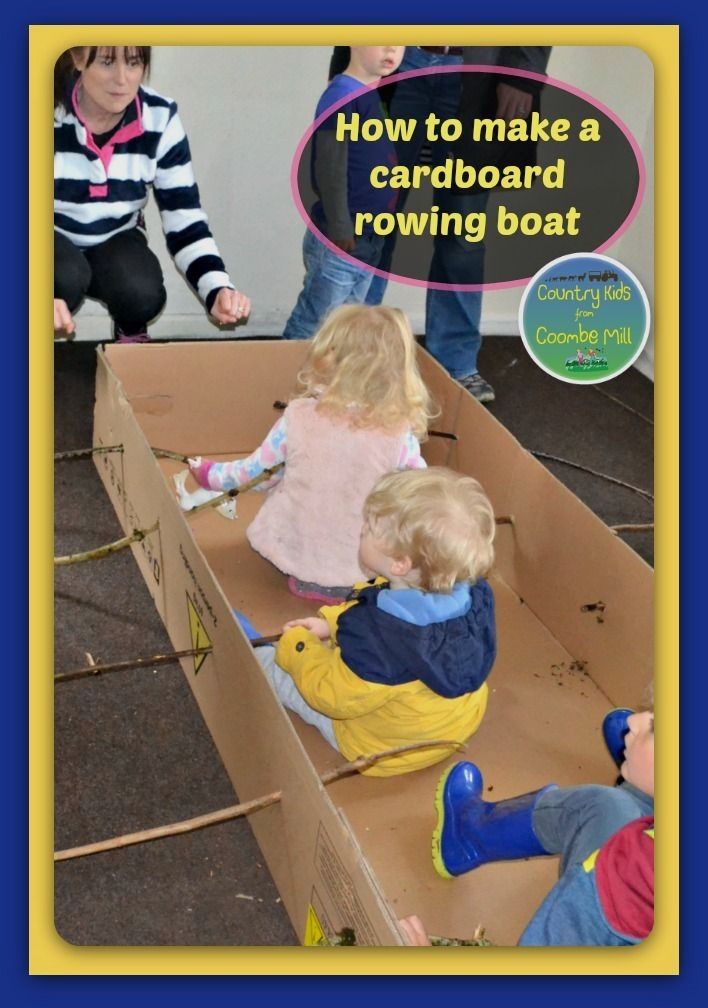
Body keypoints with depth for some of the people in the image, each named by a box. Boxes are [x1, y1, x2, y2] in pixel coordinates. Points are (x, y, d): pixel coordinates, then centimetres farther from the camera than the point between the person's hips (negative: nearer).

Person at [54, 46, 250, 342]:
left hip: (115, 237, 2)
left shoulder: (160, 118, -17)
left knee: (143, 295, -28)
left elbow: (185, 218, -15)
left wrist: (218, 289, -33)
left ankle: (131, 336, 8)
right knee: (67, 278, -34)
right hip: (55, 235, -2)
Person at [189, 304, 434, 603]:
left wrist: (211, 474, 21)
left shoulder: (299, 417, -14)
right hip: (368, 565, -1)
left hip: (296, 553, 2)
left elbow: (256, 473, 0)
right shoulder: (400, 432, -16)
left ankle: (307, 579, 15)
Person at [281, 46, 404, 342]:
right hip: (338, 241, -9)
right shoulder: (342, 95, -16)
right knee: (308, 330, -1)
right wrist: (340, 228, -19)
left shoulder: (377, 94, 11)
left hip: (368, 239, 9)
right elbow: (330, 168, -19)